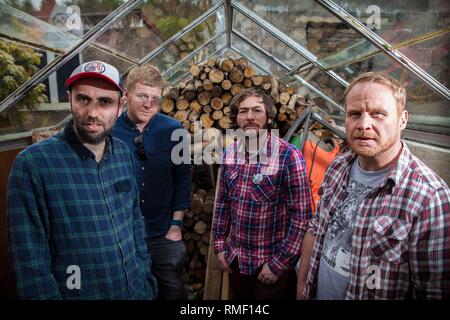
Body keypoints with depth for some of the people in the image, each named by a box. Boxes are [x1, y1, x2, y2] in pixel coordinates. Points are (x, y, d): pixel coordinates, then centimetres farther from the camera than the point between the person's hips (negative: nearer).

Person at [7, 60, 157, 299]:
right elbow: (30, 260, -17)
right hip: (78, 294, -4)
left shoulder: (123, 153, -4)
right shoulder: (32, 164, -19)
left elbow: (135, 222, 4)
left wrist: (145, 278, 5)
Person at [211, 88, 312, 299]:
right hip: (236, 259, 5)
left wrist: (279, 263, -15)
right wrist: (219, 245, 7)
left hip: (271, 262, -5)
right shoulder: (229, 154, -1)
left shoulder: (288, 155, -17)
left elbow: (301, 214, -17)